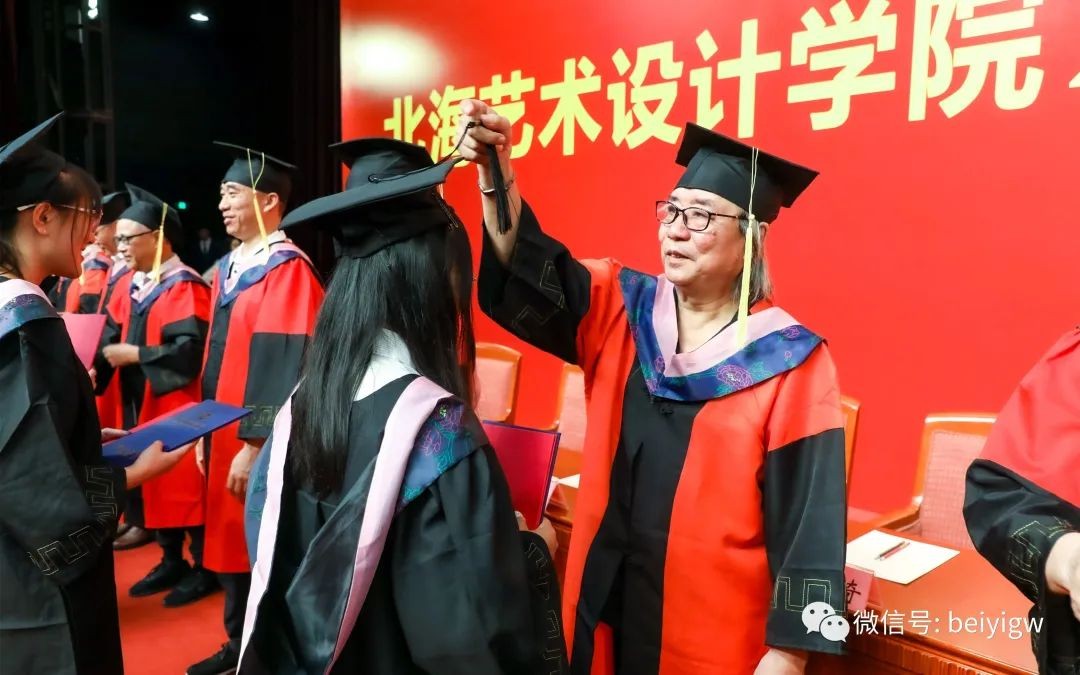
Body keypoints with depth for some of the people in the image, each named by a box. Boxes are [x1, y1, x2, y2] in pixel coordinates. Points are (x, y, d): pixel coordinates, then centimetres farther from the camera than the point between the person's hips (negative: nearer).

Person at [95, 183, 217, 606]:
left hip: (177, 406, -8)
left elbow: (189, 350, -24)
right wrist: (101, 359, -9)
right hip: (142, 406, 8)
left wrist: (132, 355, -20)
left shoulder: (185, 287, -15)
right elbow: (114, 334, 11)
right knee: (156, 486, 14)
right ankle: (171, 561, 27)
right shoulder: (136, 285, 11)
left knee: (187, 486, 1)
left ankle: (203, 568, 14)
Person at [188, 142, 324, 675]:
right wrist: (205, 431, 15)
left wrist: (256, 445, -21)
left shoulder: (289, 270, -16)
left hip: (260, 447, -8)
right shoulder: (228, 268, 11)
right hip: (225, 435, 9)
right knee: (233, 542, 18)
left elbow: (286, 370, -21)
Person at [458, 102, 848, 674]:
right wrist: (495, 171, -32)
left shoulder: (790, 362, -11)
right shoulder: (620, 311, -1)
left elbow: (807, 521, -12)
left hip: (716, 624, -3)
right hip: (608, 603, 4)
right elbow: (529, 273, -17)